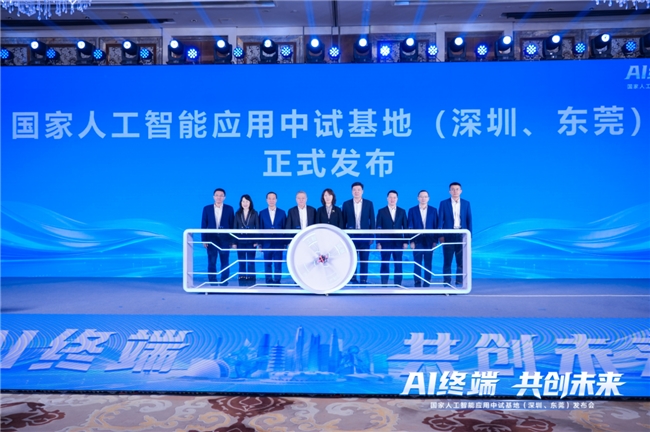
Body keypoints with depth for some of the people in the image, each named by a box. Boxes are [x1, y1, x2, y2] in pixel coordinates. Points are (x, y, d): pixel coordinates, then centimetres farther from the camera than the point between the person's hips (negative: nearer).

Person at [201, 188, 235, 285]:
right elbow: (203, 225, 4)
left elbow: (232, 225, 3)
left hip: (225, 240, 0)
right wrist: (204, 240, -3)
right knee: (211, 263, 2)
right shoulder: (207, 208, 5)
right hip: (211, 239, 1)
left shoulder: (229, 209, 4)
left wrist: (232, 240, -2)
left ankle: (224, 284, 9)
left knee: (225, 263, 3)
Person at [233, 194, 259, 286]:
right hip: (240, 241, 2)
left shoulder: (254, 213, 2)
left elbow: (257, 228, 1)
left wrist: (256, 241, -7)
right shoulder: (238, 214, 7)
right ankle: (242, 282, 10)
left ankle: (251, 281, 5)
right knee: (241, 262, 5)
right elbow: (235, 228, 6)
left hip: (251, 241, -2)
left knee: (251, 261, 0)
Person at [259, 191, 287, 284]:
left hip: (278, 243, -1)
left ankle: (277, 281, 7)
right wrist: (260, 243, 1)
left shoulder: (282, 213, 5)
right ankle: (269, 282, 11)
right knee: (267, 264, 4)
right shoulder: (262, 213, 6)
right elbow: (260, 229, 5)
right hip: (267, 243, 1)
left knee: (278, 264, 0)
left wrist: (285, 242, 1)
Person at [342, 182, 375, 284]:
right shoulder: (346, 204, 4)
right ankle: (353, 280, 12)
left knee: (364, 260, 2)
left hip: (364, 236, 0)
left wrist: (371, 236, -1)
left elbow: (372, 221, 3)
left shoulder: (369, 203, 3)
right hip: (351, 236, 0)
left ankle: (363, 280, 9)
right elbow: (344, 221, 5)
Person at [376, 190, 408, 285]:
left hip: (398, 242, 1)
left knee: (398, 265, 1)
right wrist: (378, 242, -6)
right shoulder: (381, 211, 4)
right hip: (385, 242, -1)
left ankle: (398, 284, 8)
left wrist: (405, 242, 0)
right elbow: (378, 228, 1)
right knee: (385, 264, 1)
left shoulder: (402, 211, 8)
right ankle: (384, 284, 6)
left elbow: (405, 227, 7)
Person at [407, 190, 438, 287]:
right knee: (417, 263, 0)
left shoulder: (433, 210, 7)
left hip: (429, 241, 1)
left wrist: (435, 240, -2)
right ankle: (417, 283, 5)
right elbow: (410, 227, 1)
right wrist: (411, 241, -6)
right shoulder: (412, 210, 4)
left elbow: (436, 226, 5)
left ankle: (427, 283, 10)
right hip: (417, 241, -1)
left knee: (428, 263, 3)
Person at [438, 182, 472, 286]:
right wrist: (440, 235, -6)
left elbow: (469, 220, 8)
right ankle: (447, 282, 6)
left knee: (461, 261, 2)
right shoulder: (444, 203, 4)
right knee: (447, 261, 1)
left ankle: (459, 282, 10)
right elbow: (440, 220, 1)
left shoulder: (466, 203, 9)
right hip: (448, 235, -1)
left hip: (462, 235, 1)